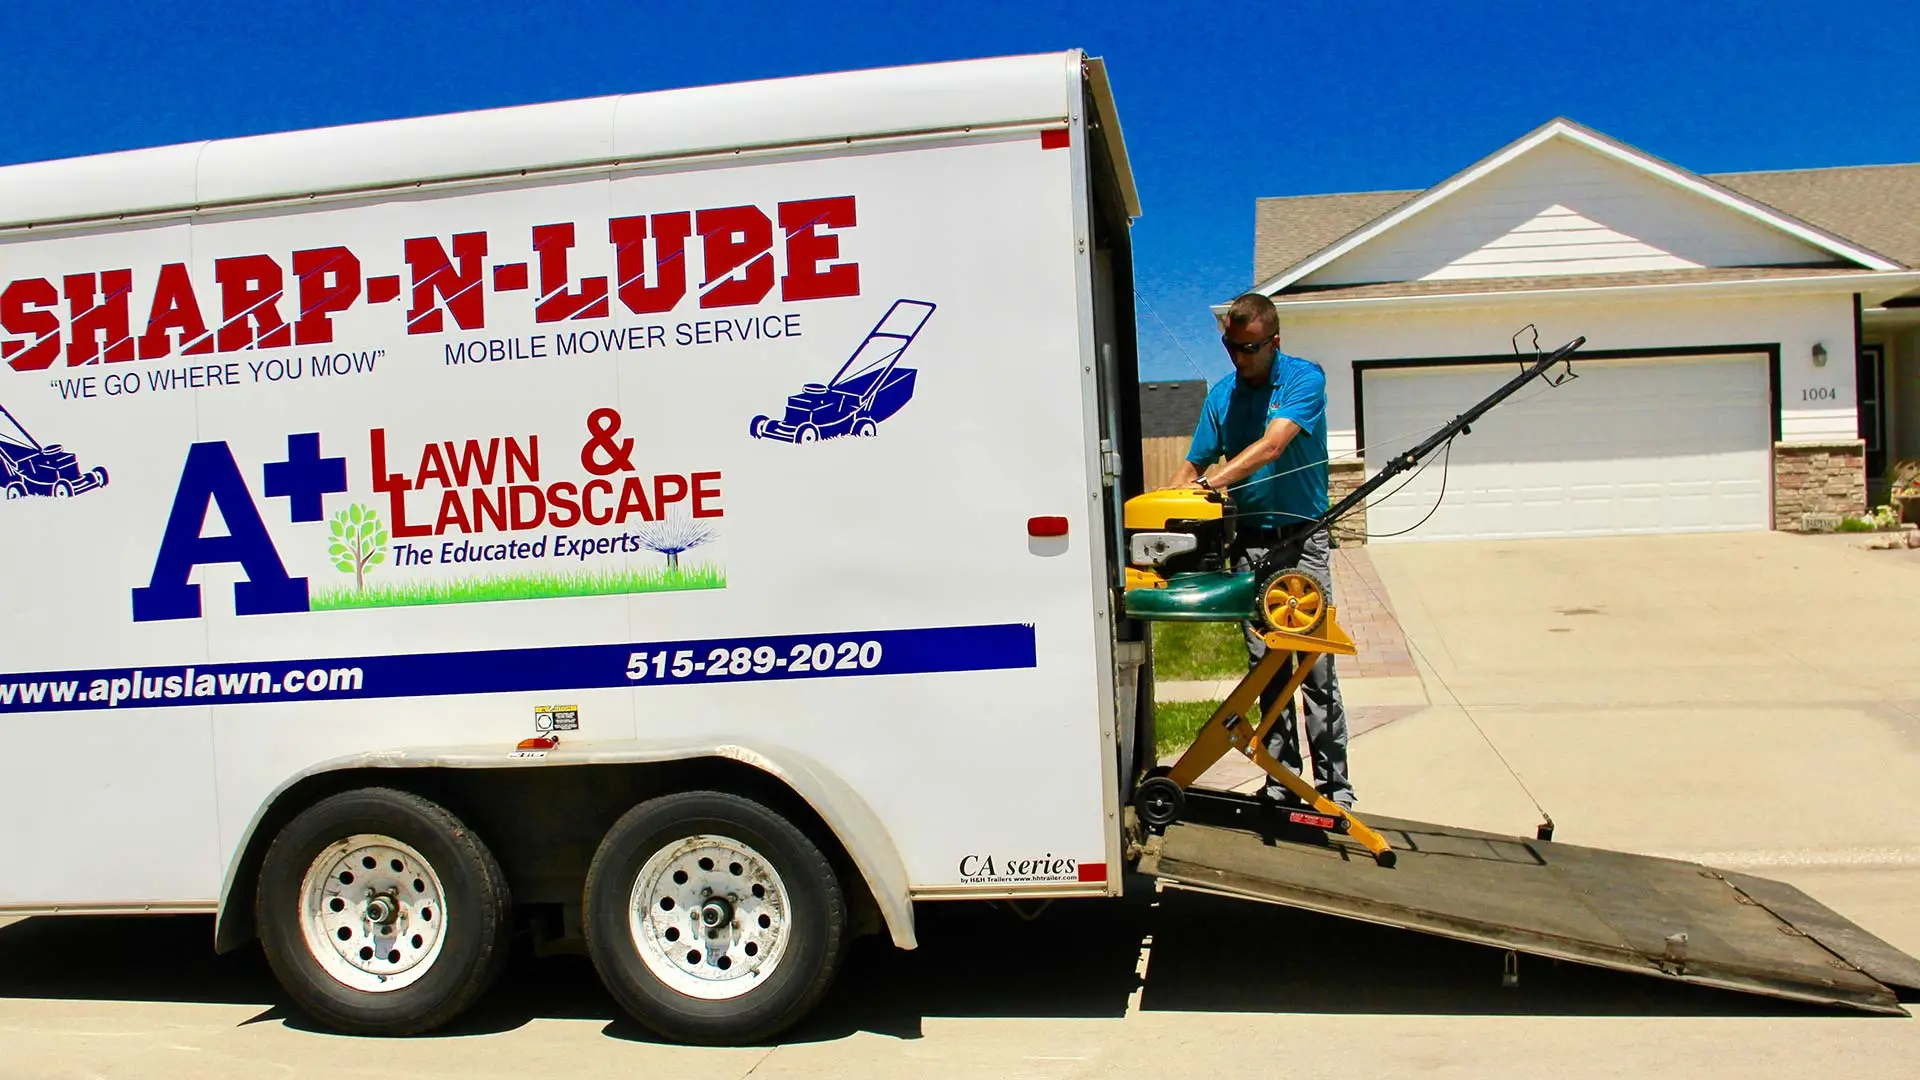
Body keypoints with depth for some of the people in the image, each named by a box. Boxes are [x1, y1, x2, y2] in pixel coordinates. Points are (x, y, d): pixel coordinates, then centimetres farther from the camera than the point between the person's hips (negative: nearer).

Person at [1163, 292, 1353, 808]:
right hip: (1249, 540, 4)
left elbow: (1271, 447, -21)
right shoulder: (1222, 394, 8)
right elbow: (1194, 464, 11)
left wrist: (1212, 482, -32)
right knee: (1266, 666, 7)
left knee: (1316, 666, -4)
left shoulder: (1304, 379, -7)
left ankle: (1334, 783, 5)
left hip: (1301, 538, -4)